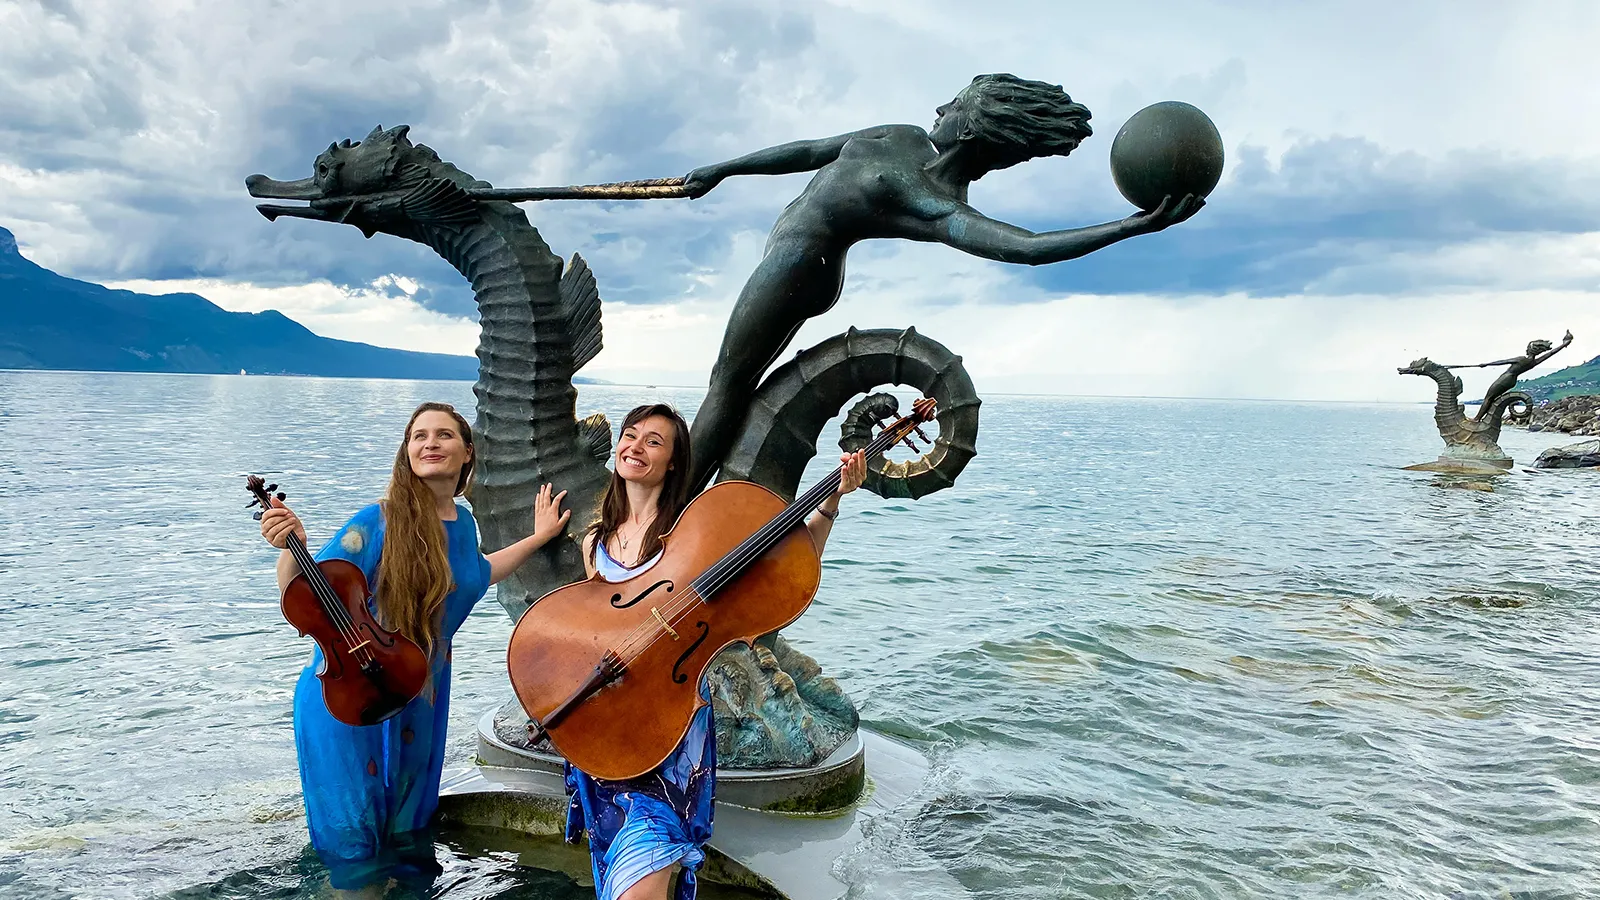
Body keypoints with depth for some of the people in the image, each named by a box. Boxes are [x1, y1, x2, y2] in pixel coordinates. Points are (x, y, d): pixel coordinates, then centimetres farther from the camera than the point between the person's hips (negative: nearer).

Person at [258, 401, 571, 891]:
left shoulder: (461, 521, 0)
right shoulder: (379, 522, -19)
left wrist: (537, 538, 23)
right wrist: (291, 548, -37)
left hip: (422, 694, 6)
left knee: (407, 827, 22)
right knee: (356, 841, 6)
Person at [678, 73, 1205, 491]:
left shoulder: (938, 207, -24)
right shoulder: (904, 139, 6)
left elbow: (1025, 247, -38)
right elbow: (812, 152, 16)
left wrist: (1136, 225, -45)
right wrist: (724, 169, 26)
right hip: (798, 268, 10)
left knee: (728, 388, -4)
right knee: (733, 386, 17)